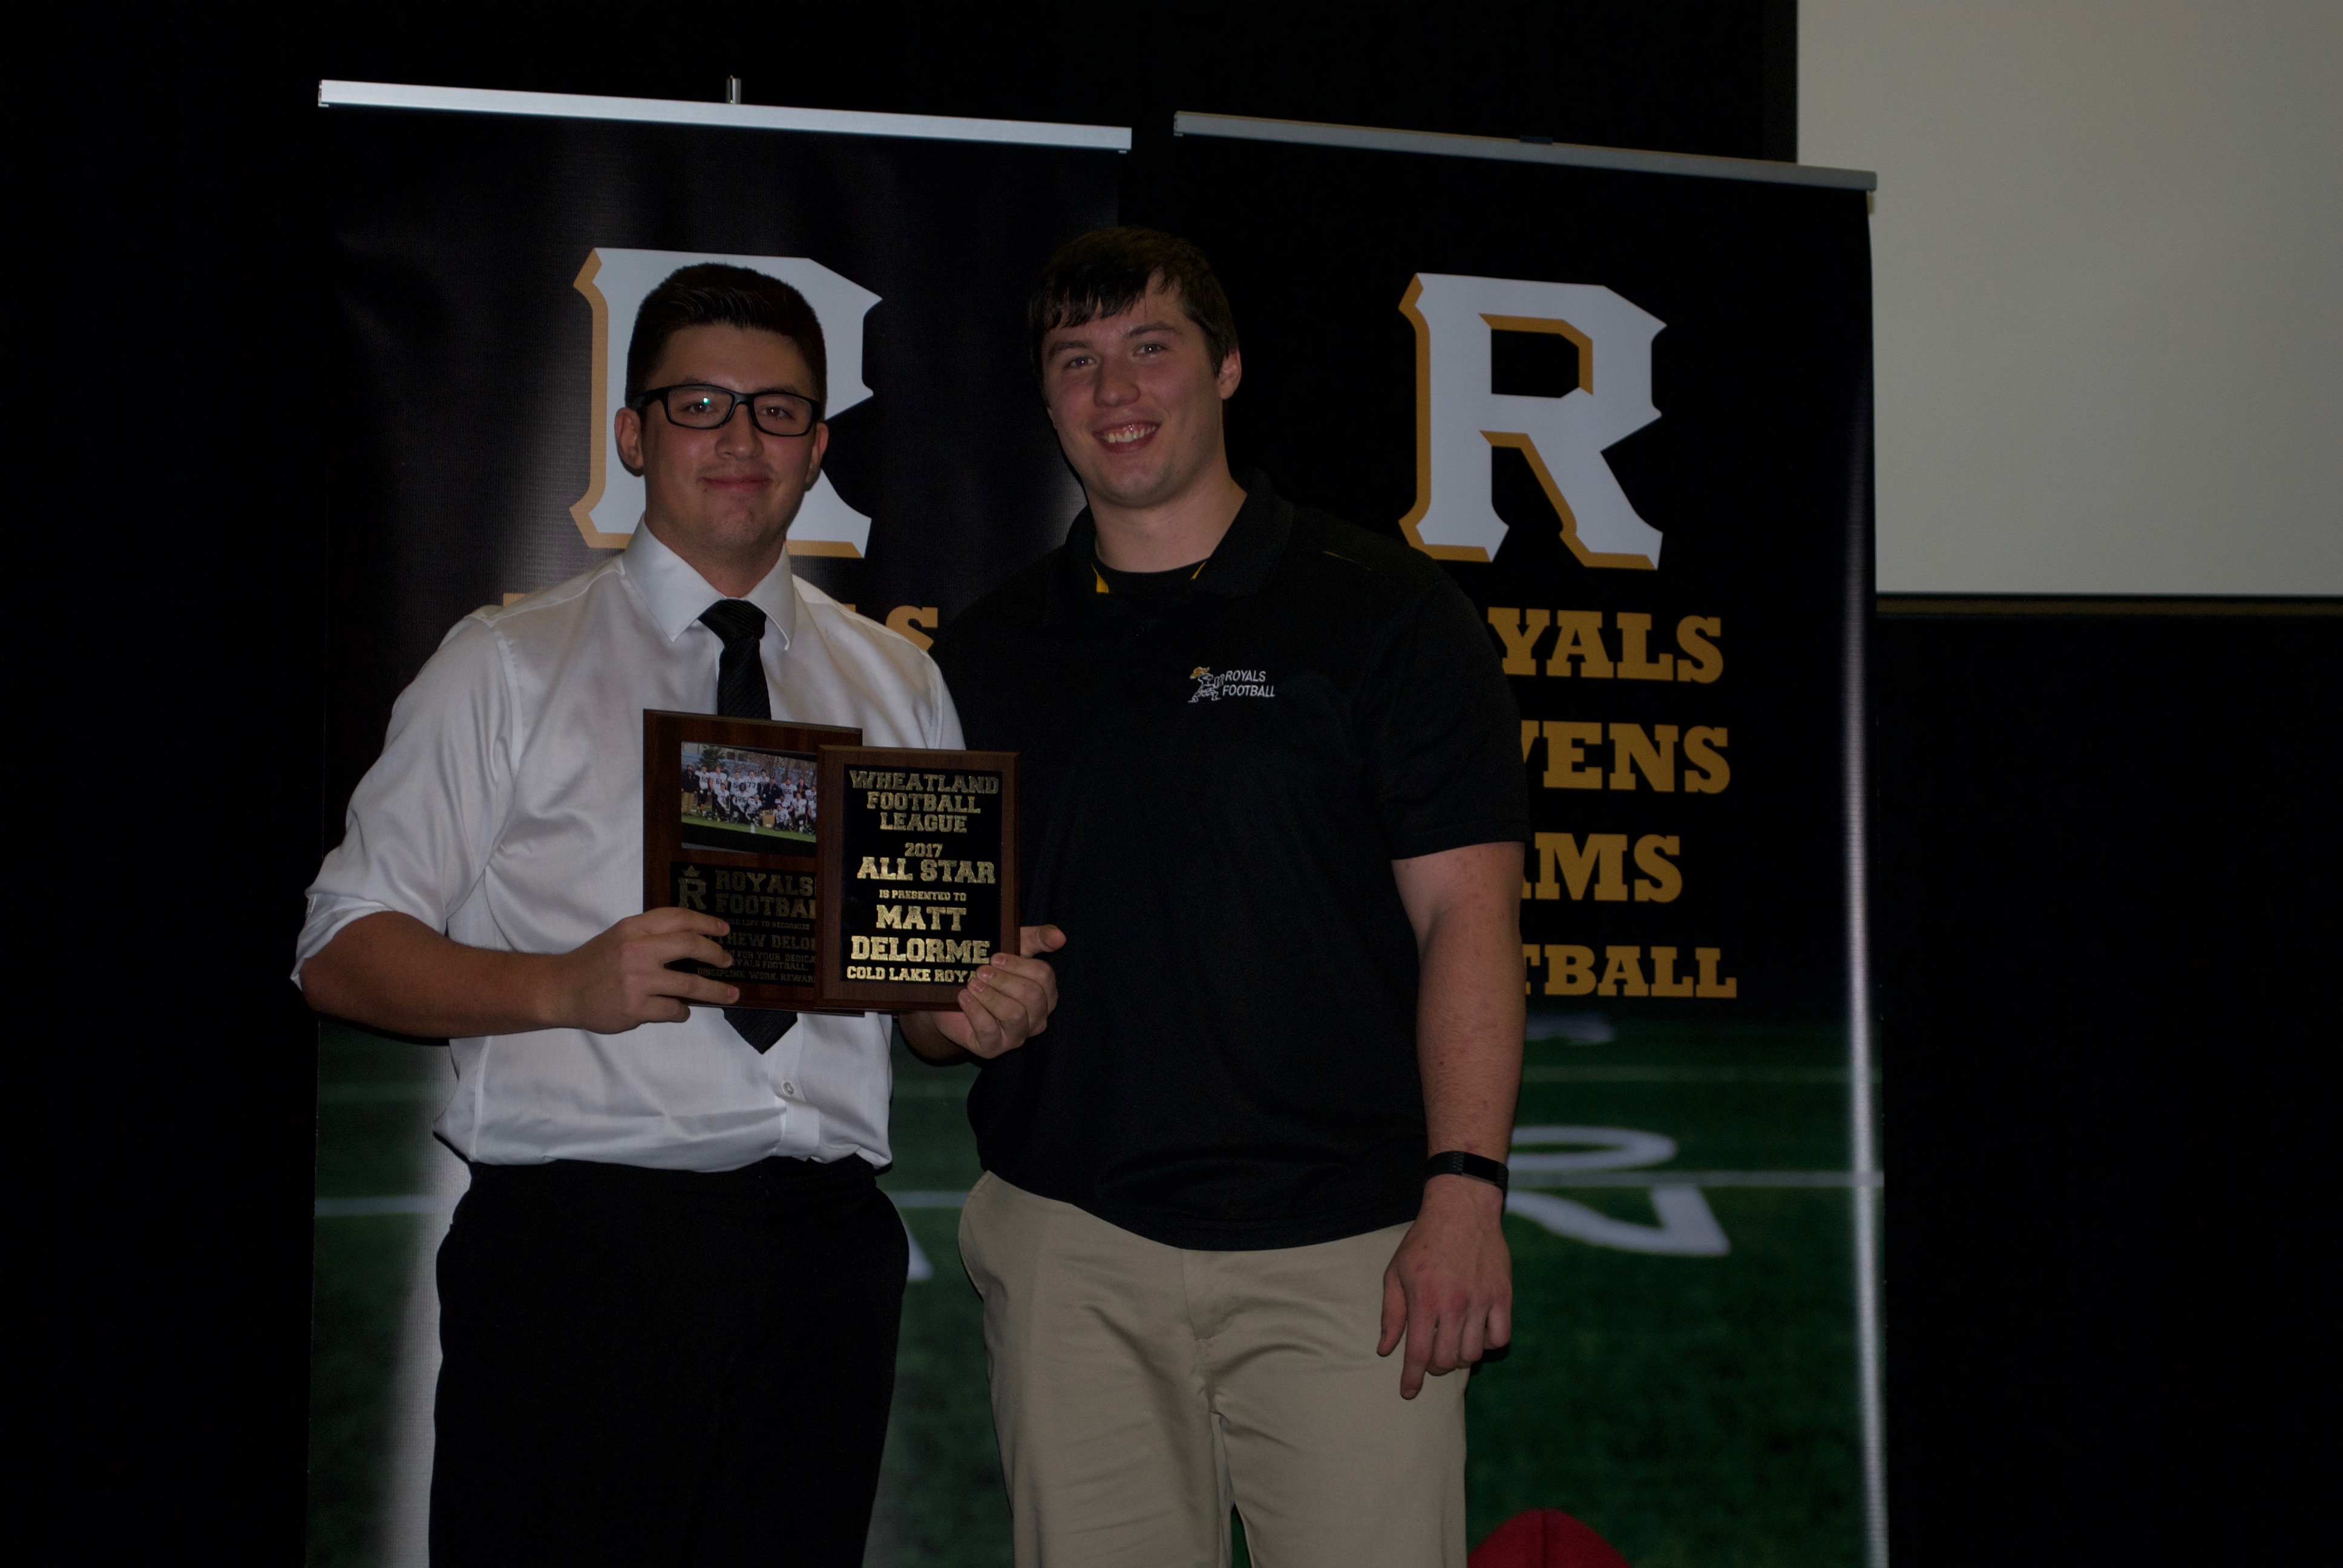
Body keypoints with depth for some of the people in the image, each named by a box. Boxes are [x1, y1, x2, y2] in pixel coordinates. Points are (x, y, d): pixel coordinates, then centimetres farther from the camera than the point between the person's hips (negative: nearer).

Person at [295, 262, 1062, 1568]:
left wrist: (989, 1008, -6)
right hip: (577, 1246, -3)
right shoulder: (510, 666, 6)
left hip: (828, 1252, 3)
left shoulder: (899, 686, 16)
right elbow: (344, 952, 0)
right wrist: (565, 988, -17)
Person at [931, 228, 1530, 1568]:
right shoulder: (989, 651, 14)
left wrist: (1466, 1187, -13)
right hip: (1073, 1244, 3)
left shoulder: (1383, 611, 3)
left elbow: (1466, 912, -4)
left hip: (1344, 1247, -3)